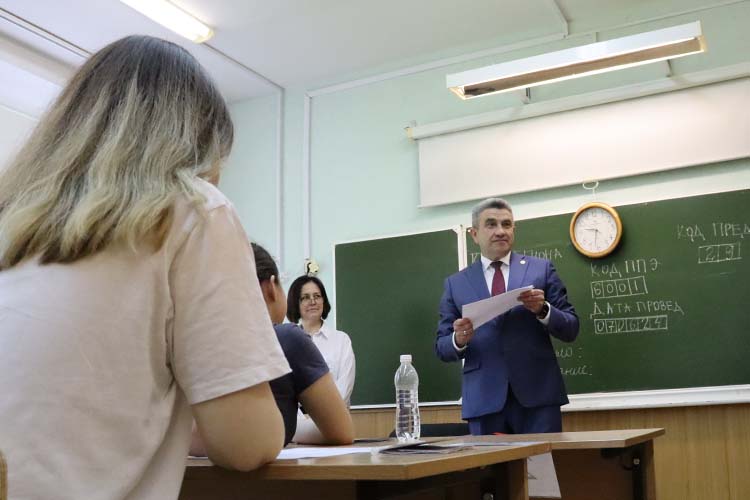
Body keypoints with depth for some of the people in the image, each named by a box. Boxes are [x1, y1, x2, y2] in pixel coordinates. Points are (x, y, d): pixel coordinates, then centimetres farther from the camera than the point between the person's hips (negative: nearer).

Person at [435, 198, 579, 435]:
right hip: (484, 399, 1)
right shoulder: (455, 283, 10)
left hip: (537, 392, 0)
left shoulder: (541, 269, 8)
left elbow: (570, 329, 6)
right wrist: (458, 340, -13)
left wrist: (543, 310, -13)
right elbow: (442, 347, 9)